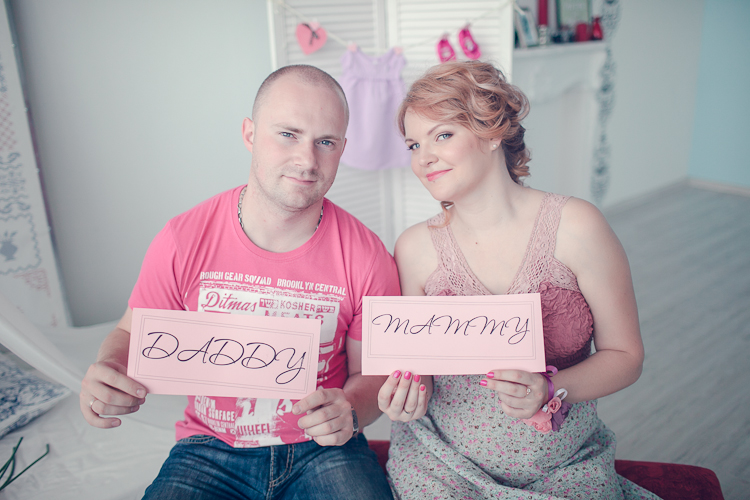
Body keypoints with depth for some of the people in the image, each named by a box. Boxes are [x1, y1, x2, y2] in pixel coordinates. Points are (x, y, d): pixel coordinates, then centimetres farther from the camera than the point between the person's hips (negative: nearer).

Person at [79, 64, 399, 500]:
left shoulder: (366, 255, -11)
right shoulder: (183, 240, -10)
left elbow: (371, 373, -1)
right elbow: (133, 336, 4)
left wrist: (349, 412, -22)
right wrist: (110, 371, -19)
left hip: (321, 449, 0)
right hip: (211, 450, 1)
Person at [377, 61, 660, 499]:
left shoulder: (575, 226, -10)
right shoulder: (416, 248, -6)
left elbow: (625, 356, -3)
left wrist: (551, 391, -19)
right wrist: (412, 387, -14)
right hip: (443, 464, 0)